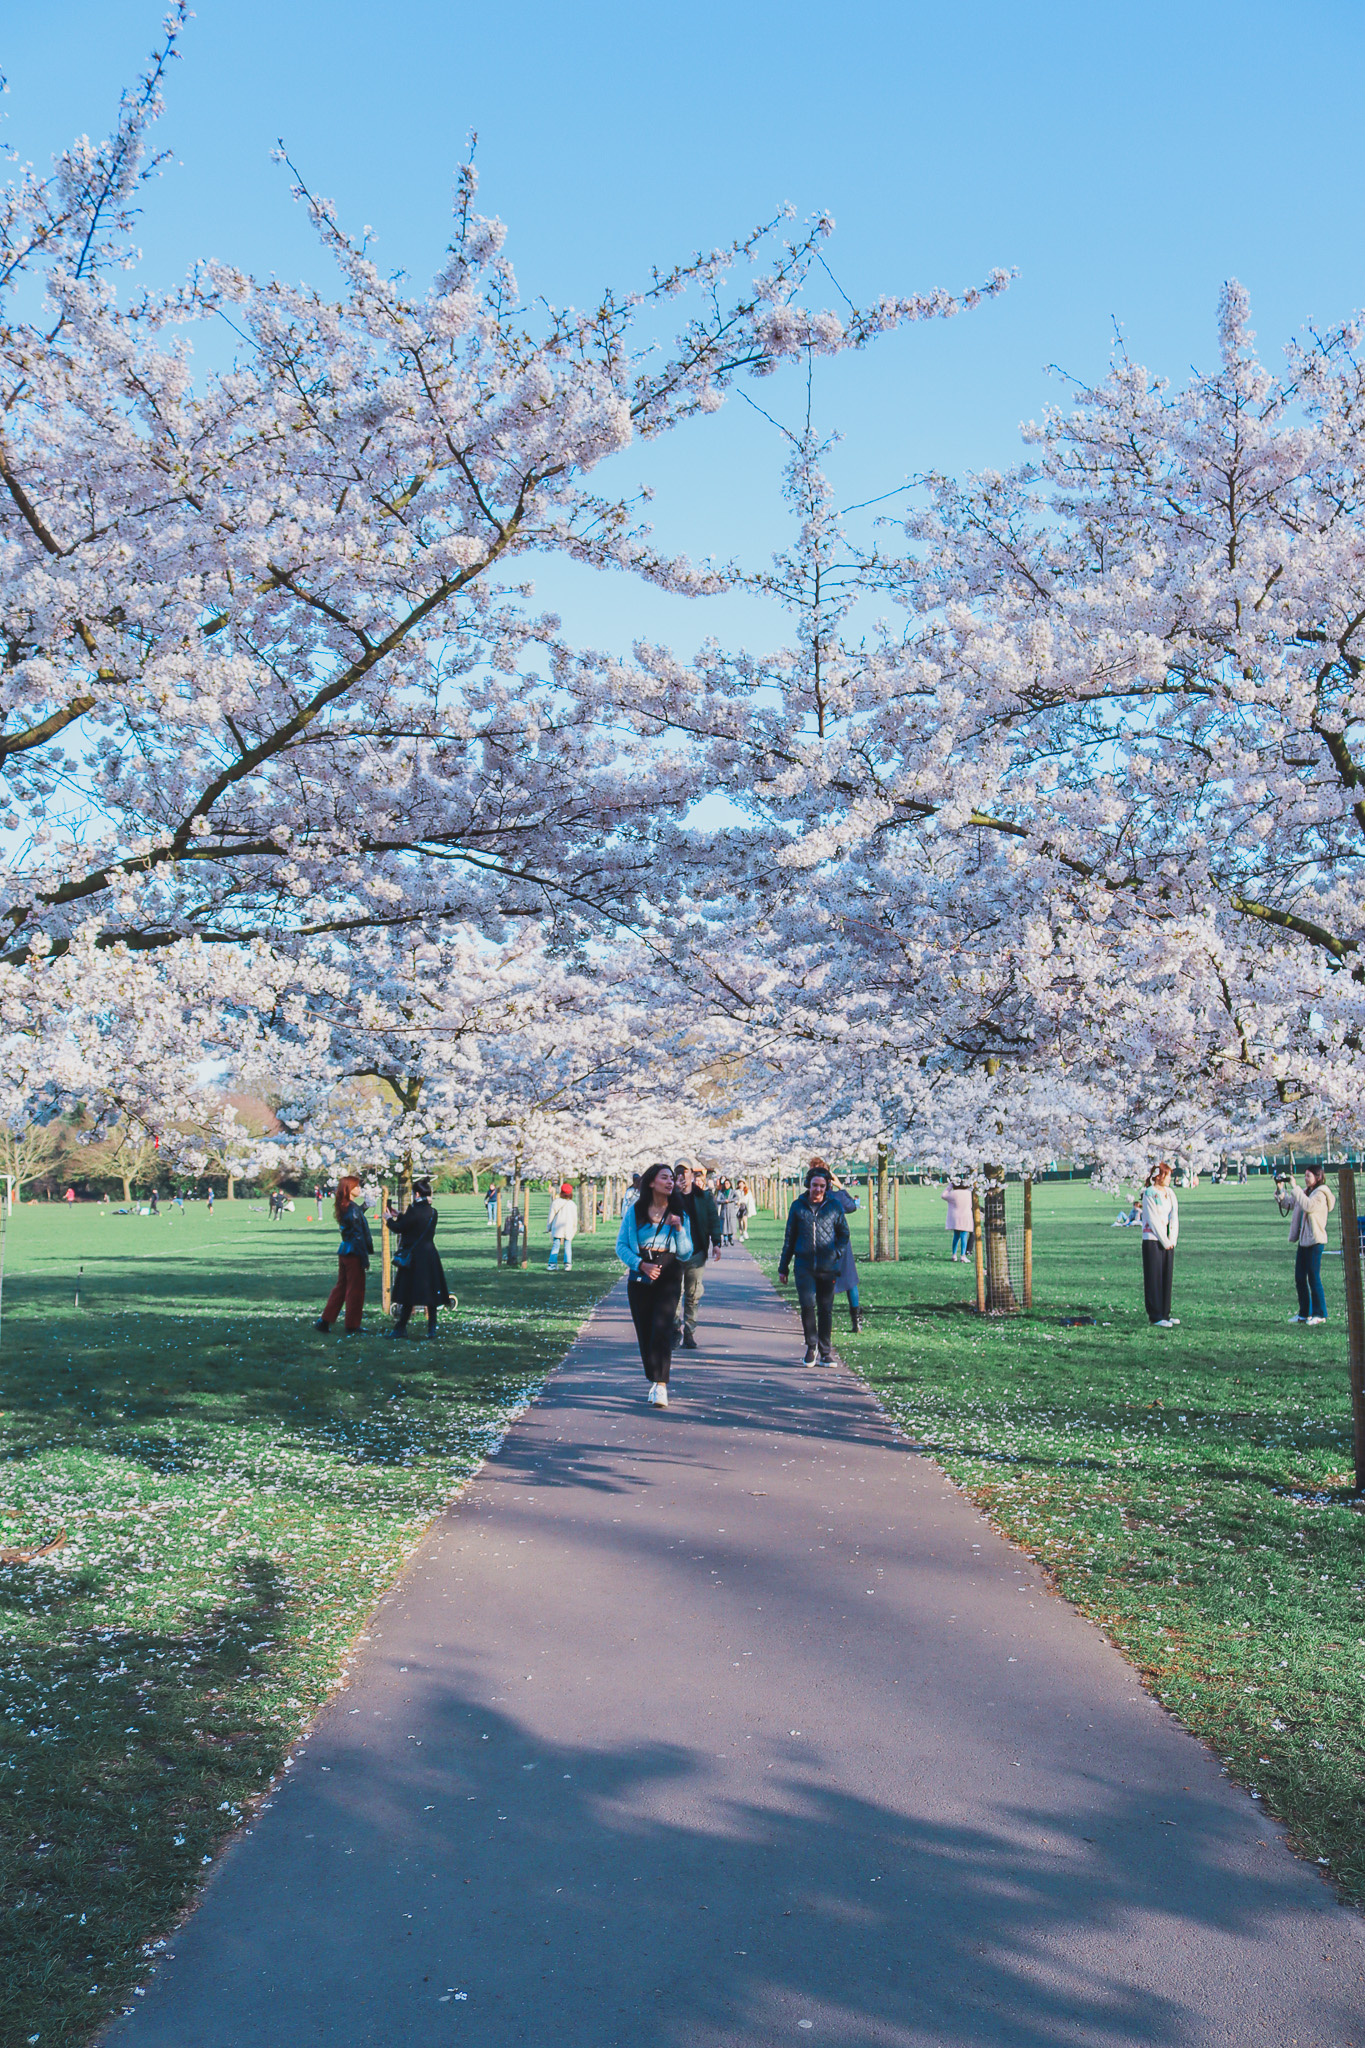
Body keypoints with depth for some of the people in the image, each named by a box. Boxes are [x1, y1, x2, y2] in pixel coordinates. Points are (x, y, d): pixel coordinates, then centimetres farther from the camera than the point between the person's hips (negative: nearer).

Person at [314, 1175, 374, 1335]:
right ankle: (352, 1327, 9)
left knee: (341, 1286, 17)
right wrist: (365, 1259, -15)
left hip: (344, 1251, 9)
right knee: (355, 1289, 1)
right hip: (354, 1254, -9)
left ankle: (325, 1320, 19)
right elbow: (358, 1235, -18)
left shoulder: (344, 1207, 8)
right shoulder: (353, 1208, -18)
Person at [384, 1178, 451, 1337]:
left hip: (414, 1257, -6)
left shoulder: (414, 1211, -16)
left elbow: (399, 1228, -8)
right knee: (430, 1292, 8)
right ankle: (431, 1328, 9)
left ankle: (400, 1328, 5)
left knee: (408, 1295, 0)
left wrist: (389, 1219, 10)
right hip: (430, 1257, 6)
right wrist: (399, 1216, 26)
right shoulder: (432, 1212, 6)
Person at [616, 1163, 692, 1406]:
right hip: (640, 1277, 1)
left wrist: (679, 1229, -10)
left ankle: (661, 1386, -17)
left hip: (669, 1278, -1)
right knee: (644, 1331, 3)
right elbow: (621, 1245, 1)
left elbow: (685, 1254, 5)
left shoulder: (679, 1214, 7)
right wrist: (641, 1264, -13)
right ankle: (654, 1381, 19)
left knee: (661, 1329, -15)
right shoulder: (635, 1211, 4)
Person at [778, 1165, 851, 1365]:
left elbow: (844, 1233, 16)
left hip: (828, 1268, 1)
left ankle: (825, 1352, 16)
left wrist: (837, 1254, 0)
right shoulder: (798, 1206, 5)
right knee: (807, 1305, -13)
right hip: (804, 1267, 0)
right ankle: (811, 1346, 6)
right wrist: (783, 1267, 12)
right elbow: (789, 1238, 12)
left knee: (825, 1310, 5)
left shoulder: (834, 1207, 4)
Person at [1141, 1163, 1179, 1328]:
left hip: (1168, 1241, 7)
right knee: (1154, 1279, -3)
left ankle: (1165, 1313, 17)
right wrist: (1165, 1241, -11)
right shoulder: (1149, 1193, -10)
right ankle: (1155, 1316, 0)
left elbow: (1174, 1217, 7)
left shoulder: (1170, 1193, 10)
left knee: (1167, 1277, 9)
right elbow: (1153, 1219, -13)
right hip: (1152, 1240, -7)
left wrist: (1173, 1239, -4)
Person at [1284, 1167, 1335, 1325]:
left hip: (1315, 1241, -8)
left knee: (1314, 1278, -4)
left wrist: (1295, 1187, -22)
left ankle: (1320, 1314, 4)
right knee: (1299, 1278, 9)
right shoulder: (1305, 1192, 15)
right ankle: (1304, 1313, 16)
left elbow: (1307, 1206, -27)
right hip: (1303, 1240, 8)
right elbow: (1289, 1204, 19)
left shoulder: (1321, 1194, -10)